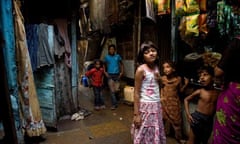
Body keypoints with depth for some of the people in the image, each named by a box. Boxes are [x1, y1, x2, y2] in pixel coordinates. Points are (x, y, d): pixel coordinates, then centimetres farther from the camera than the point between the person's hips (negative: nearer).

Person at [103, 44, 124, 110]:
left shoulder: (118, 56, 3)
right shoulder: (106, 57, 2)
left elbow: (121, 64, 13)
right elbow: (104, 65, 13)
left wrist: (122, 72, 3)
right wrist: (105, 72, 0)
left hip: (117, 75, 1)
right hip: (110, 75, -1)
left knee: (116, 90, 4)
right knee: (112, 91, -5)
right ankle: (114, 104, 4)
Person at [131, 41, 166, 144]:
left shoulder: (156, 67, 6)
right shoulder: (141, 69, -14)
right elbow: (136, 93, -14)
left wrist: (159, 79, 3)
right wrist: (136, 114, -15)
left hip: (157, 105, 7)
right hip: (145, 106, -7)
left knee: (156, 135, 18)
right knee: (145, 135, 7)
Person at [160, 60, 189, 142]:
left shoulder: (178, 79, -11)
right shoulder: (163, 78, -9)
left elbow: (180, 90, 0)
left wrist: (185, 84, -13)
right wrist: (161, 96, -6)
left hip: (175, 102, -1)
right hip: (165, 102, 1)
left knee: (176, 120, 8)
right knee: (165, 119, 15)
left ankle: (179, 137, 26)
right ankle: (165, 133, 35)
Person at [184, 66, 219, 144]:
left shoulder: (217, 93, -3)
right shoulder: (199, 91, -10)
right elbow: (186, 99, 0)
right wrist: (188, 114, -6)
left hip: (209, 121, 3)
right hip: (197, 118, -3)